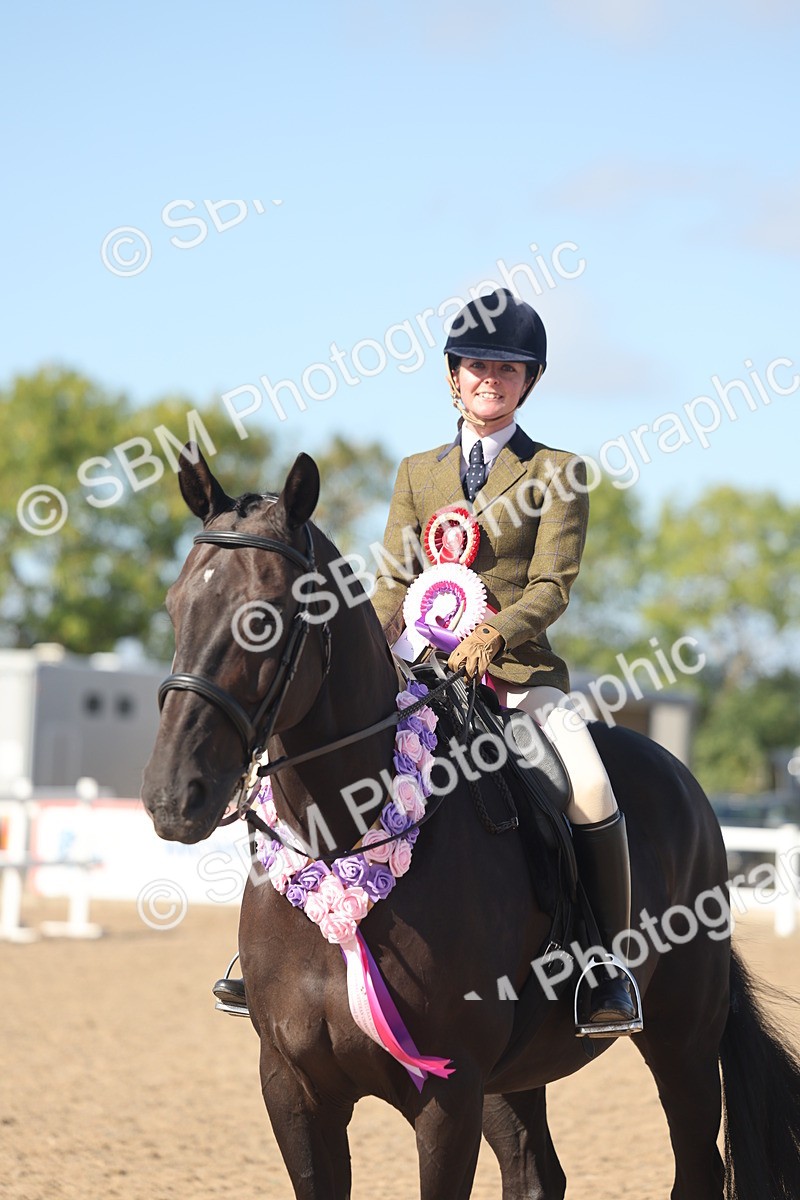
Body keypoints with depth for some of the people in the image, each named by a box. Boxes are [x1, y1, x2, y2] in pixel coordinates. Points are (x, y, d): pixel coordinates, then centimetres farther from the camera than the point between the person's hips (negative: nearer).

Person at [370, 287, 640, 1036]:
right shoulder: (417, 473, 15)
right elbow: (394, 584, 10)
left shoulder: (557, 473, 4)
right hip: (436, 670, 4)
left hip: (524, 670, -4)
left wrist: (495, 633, -24)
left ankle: (609, 971, -16)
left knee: (591, 793, -28)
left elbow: (553, 585, -5)